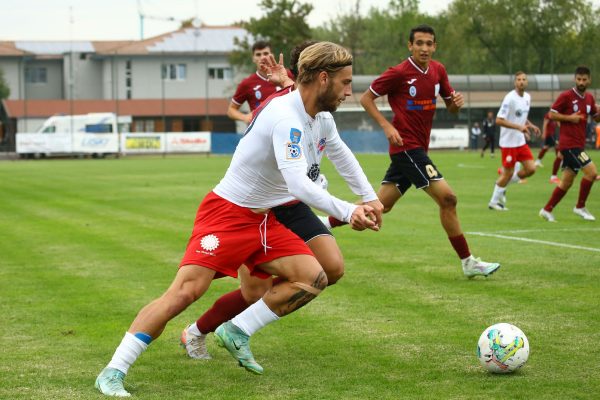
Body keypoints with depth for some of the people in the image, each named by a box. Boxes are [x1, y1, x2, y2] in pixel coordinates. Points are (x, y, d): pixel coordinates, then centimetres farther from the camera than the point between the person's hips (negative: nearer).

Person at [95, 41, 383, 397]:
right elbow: (299, 185, -35)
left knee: (314, 278, -7)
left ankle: (237, 332, 3)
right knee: (186, 291, -19)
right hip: (227, 212, -9)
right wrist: (348, 211, -36)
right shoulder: (287, 118, -24)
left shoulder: (308, 116, 6)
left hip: (262, 220, 9)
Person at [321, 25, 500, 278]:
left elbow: (450, 107, 16)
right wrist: (386, 126, -16)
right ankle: (468, 262, -6)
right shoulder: (398, 73, -12)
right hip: (406, 146, -8)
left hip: (418, 149, 8)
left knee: (381, 204, 12)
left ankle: (326, 223, 24)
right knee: (447, 198, -13)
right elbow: (366, 98, -4)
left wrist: (457, 102, -8)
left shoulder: (438, 71, 8)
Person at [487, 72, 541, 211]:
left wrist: (530, 126, 4)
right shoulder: (510, 98, -18)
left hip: (521, 141, 7)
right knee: (508, 173, -1)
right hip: (509, 142, -7)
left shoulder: (527, 97, 8)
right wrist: (519, 127, -27)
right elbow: (499, 120, -22)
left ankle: (504, 184, 20)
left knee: (531, 169, 0)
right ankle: (494, 202, 16)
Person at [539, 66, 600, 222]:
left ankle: (547, 210, 18)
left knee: (566, 182, 9)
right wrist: (569, 118, -19)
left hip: (578, 144, 7)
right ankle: (580, 207, -4)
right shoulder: (566, 96, -9)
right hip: (569, 143, -7)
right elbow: (552, 114, -6)